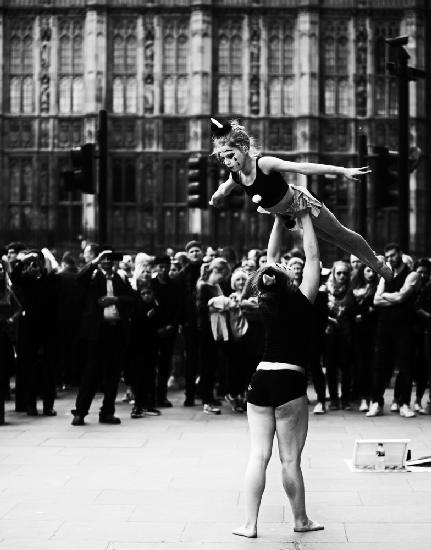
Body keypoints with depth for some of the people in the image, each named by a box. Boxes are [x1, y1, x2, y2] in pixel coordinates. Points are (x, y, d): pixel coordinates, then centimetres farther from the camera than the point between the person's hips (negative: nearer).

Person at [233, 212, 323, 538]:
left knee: (258, 454, 5)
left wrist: (280, 219, 19)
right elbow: (313, 257, 0)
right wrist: (305, 217, 8)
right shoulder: (301, 302, -6)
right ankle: (301, 520, 18)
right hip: (290, 381, -5)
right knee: (290, 459, 3)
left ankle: (250, 524, 4)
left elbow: (272, 256, 16)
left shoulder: (267, 302, 5)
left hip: (260, 379, 5)